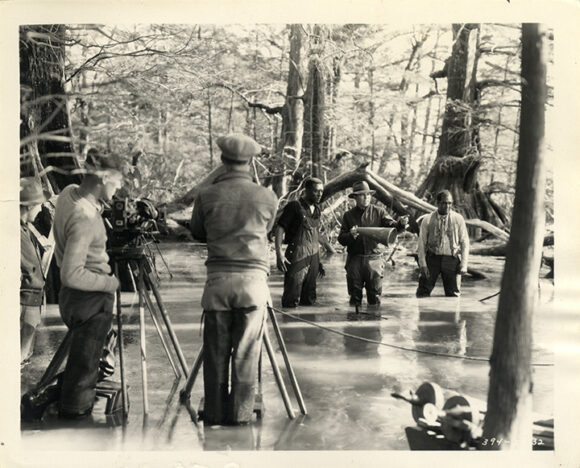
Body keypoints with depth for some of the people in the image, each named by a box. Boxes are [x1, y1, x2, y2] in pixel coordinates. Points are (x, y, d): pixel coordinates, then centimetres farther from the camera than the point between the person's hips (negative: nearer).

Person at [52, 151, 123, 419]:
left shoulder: (68, 193, -1)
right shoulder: (85, 219, -28)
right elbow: (72, 275, -29)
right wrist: (109, 283, -17)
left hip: (72, 297, 9)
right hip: (91, 300, -9)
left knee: (83, 359, 22)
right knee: (85, 361, 7)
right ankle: (75, 407, 21)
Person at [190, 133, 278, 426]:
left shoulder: (207, 196, -1)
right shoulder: (266, 197, 0)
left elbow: (197, 233, 14)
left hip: (218, 279, 0)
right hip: (253, 278, 0)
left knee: (215, 352, 8)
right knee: (246, 353, 6)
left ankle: (214, 413, 14)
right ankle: (241, 413, 10)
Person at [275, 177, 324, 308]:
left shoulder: (316, 210, 15)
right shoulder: (294, 206, -7)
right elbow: (279, 230, -10)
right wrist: (279, 253, -20)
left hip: (313, 258, 7)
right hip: (297, 257, -7)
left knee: (309, 300, 11)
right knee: (291, 301, -8)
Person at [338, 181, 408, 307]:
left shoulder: (378, 212, 5)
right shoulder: (349, 215, 8)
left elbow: (390, 225, -9)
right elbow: (341, 239, 4)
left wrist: (400, 224, -30)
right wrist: (350, 235, -17)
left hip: (374, 258, -1)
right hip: (355, 260, 1)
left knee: (375, 297, 2)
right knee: (355, 295, 7)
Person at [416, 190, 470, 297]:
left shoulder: (458, 219, 2)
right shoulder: (428, 220, 1)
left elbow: (465, 242, 5)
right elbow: (422, 243, 4)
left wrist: (464, 264, -3)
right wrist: (423, 264, -4)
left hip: (451, 259, 0)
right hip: (432, 258, 0)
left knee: (453, 294, 2)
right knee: (423, 293, -4)